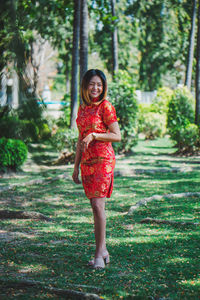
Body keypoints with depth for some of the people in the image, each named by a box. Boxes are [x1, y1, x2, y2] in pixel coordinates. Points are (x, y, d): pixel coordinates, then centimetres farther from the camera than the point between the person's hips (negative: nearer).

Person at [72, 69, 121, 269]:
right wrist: (76, 166, 19)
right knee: (95, 206, 8)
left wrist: (94, 135, -18)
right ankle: (103, 251, 15)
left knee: (97, 205, -12)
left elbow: (117, 136, -7)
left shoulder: (105, 106, -5)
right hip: (87, 161, 7)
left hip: (102, 160, -7)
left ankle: (99, 254, -7)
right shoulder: (82, 108, 15)